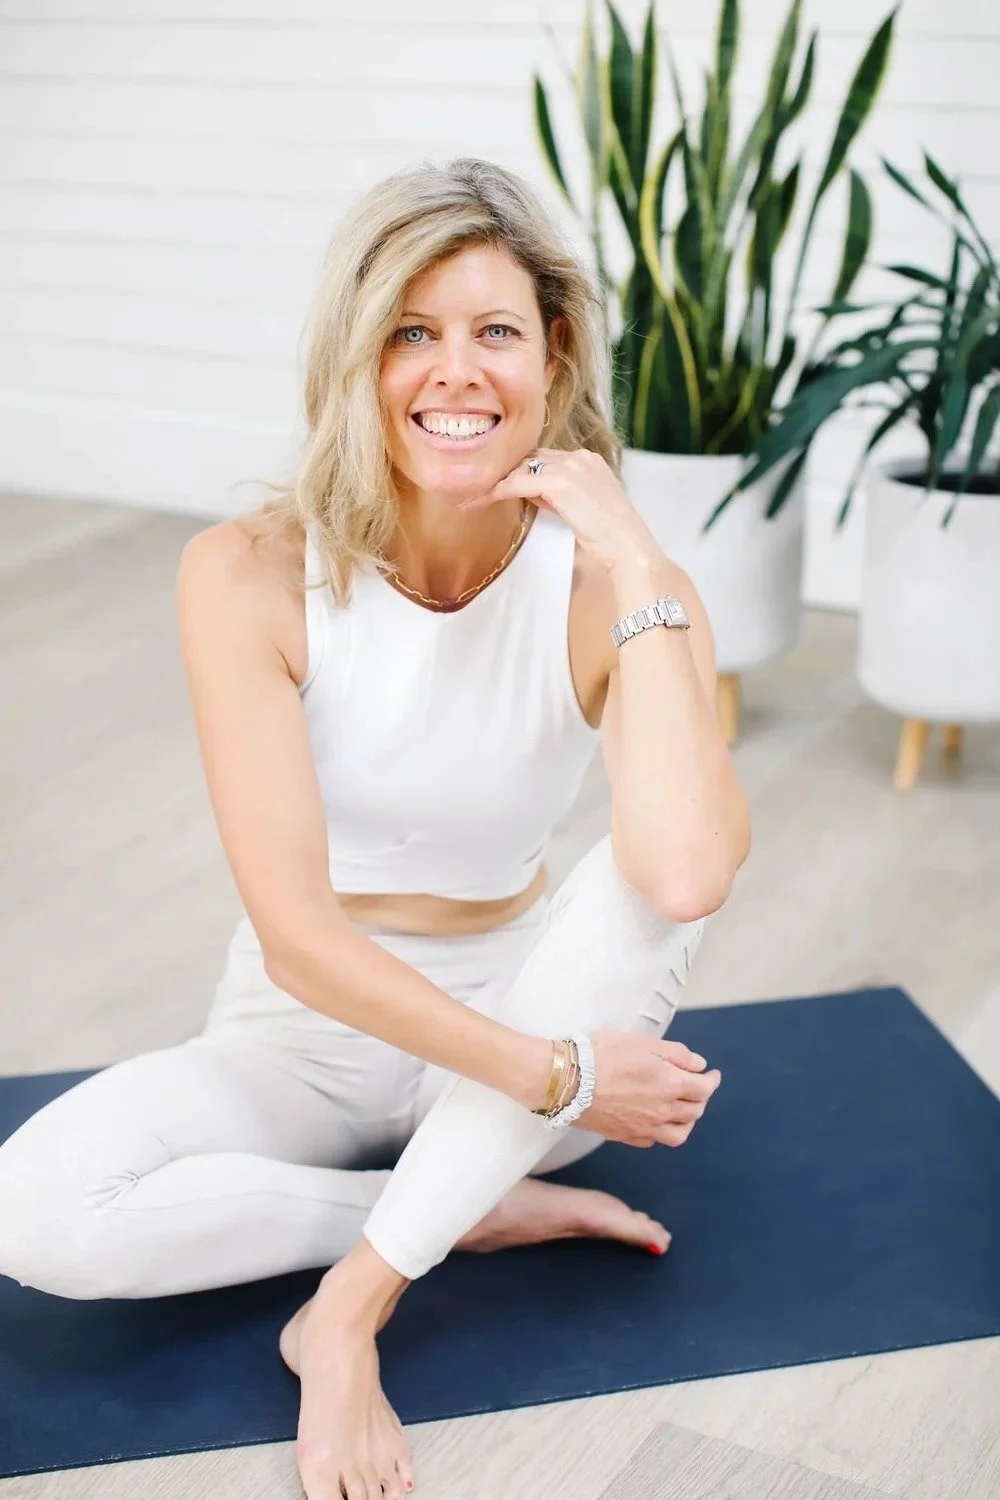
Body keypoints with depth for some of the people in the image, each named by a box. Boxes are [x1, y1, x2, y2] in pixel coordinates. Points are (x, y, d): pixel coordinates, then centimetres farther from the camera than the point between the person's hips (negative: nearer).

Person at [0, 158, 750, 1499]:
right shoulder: (250, 575, -19)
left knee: (652, 871, -31)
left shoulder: (615, 587, -16)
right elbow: (295, 930, -23)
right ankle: (481, 1209, -8)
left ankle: (354, 1299, -24)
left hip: (531, 1007, 1)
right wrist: (555, 1079, -25)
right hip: (311, 1028, 0)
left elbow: (687, 876, -36)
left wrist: (637, 570, -32)